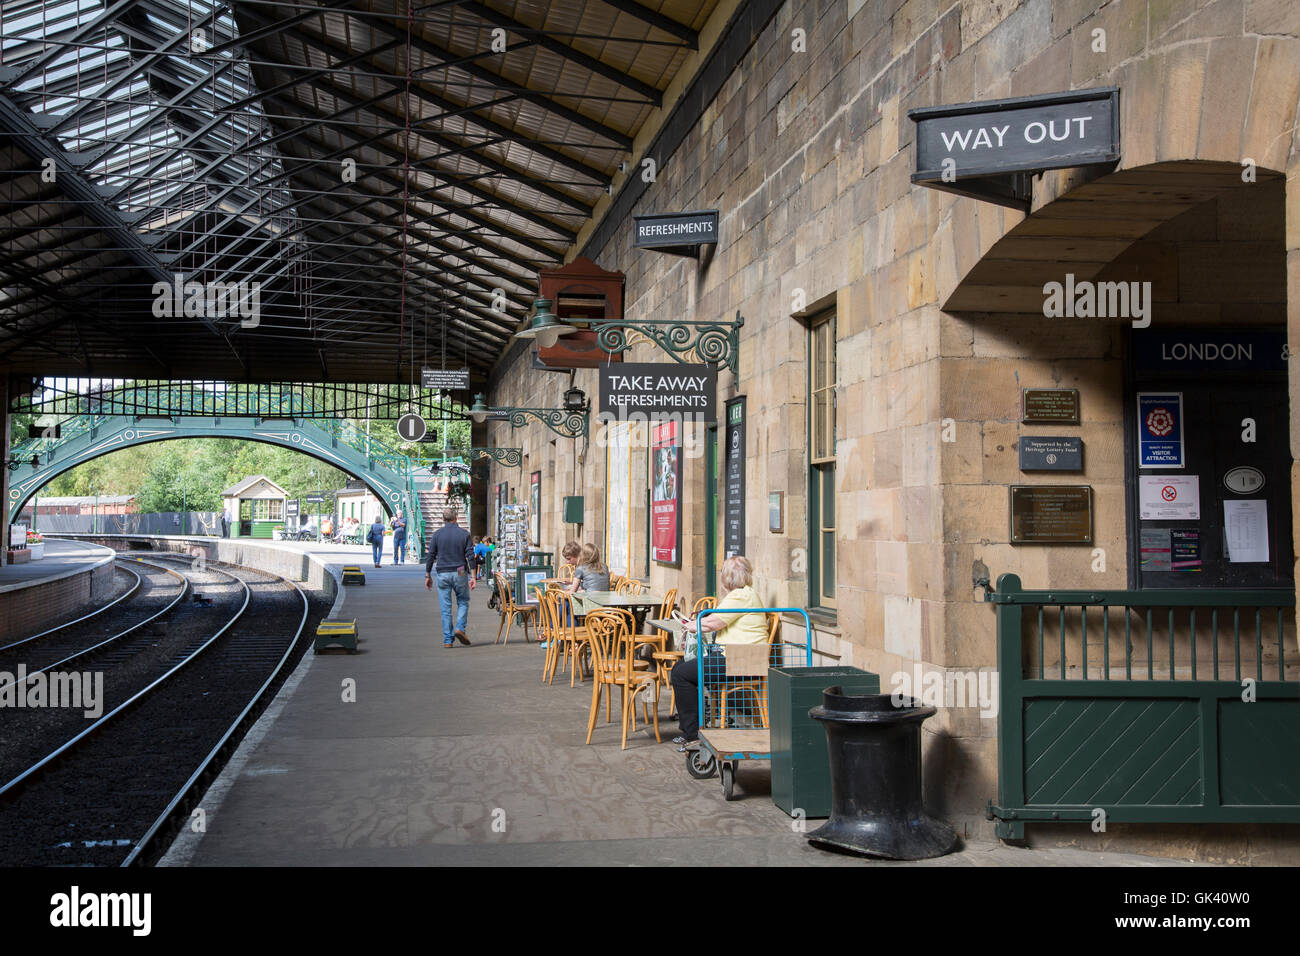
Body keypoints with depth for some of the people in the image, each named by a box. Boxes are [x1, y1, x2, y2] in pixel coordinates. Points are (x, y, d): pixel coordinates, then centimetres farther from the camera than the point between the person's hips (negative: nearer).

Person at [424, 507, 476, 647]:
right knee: (463, 602, 16)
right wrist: (473, 577, -5)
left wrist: (428, 575, 9)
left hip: (443, 574, 1)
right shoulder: (464, 534, -1)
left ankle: (447, 640, 2)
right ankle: (460, 628, -6)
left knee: (445, 607, 4)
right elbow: (470, 556, -5)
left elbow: (431, 556, 2)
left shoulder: (437, 534, 1)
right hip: (460, 574, -1)